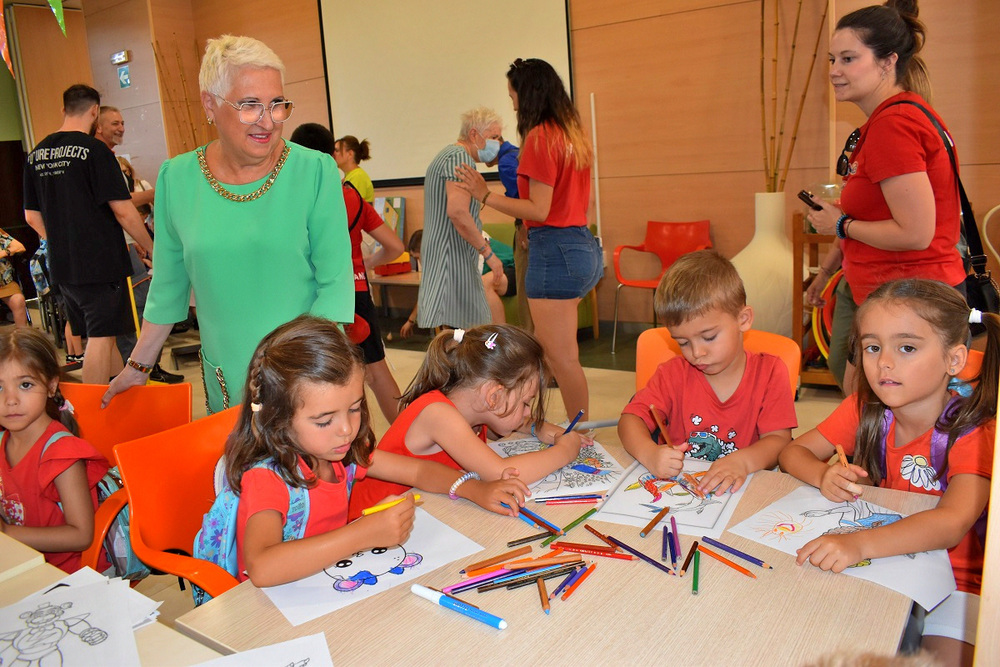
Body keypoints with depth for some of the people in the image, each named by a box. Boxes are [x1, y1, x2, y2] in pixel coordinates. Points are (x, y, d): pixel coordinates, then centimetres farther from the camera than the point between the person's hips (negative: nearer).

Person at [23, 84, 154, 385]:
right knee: (101, 339, -3)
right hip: (100, 262, -7)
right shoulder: (94, 150, -12)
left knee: (101, 336, 17)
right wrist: (150, 248, -3)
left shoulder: (36, 154, 9)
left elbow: (32, 216, 14)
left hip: (61, 266, 7)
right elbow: (122, 211, -15)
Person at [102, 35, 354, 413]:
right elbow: (167, 286, 12)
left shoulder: (315, 172, -7)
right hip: (226, 382, 3)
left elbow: (335, 281, -9)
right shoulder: (175, 179, 2)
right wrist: (138, 367, 15)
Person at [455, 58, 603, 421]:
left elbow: (539, 210, -17)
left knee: (561, 357, -1)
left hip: (554, 249, -10)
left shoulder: (540, 137, -12)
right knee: (546, 348, 18)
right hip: (583, 245, 10)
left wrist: (485, 195, -13)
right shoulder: (573, 134, 13)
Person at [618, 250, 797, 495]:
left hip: (744, 492, -1)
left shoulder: (769, 371, 0)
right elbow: (630, 420, -4)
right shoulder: (674, 373, 2)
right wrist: (650, 454, -26)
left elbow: (779, 440, -6)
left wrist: (743, 461, -28)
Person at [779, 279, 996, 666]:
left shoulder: (974, 431, -18)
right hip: (875, 564, 3)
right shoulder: (865, 410, -4)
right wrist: (824, 475, -23)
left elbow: (953, 523, -33)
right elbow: (793, 452, 1)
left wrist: (859, 543, -49)